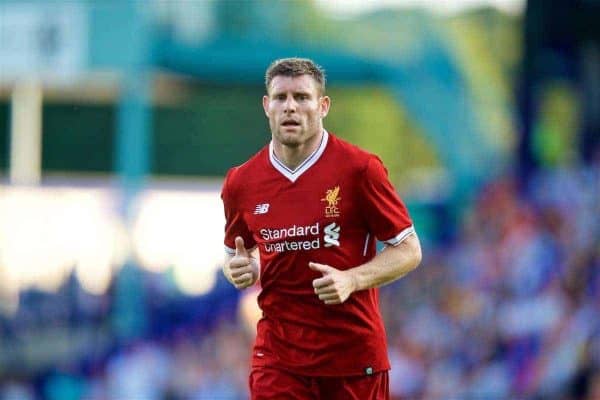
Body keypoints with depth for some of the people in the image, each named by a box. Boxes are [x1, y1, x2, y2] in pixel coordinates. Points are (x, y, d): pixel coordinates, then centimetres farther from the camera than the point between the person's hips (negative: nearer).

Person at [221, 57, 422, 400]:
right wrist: (241, 270, -5)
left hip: (355, 352, -2)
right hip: (278, 352, 2)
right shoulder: (241, 183, 2)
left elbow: (409, 250, -3)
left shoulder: (360, 168, -7)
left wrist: (351, 280, -18)